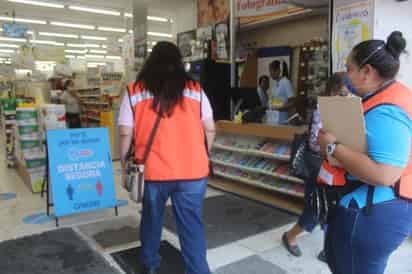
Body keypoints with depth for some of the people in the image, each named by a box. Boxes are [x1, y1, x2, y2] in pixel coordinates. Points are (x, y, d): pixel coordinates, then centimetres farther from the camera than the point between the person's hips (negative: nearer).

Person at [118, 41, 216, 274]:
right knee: (192, 225, 9)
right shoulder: (195, 89, 0)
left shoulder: (135, 91, -1)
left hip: (152, 170, 1)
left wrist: (125, 165, 10)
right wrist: (204, 156, 18)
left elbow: (126, 133, -2)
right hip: (192, 170, -1)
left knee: (152, 220, 22)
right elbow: (210, 130, 3)